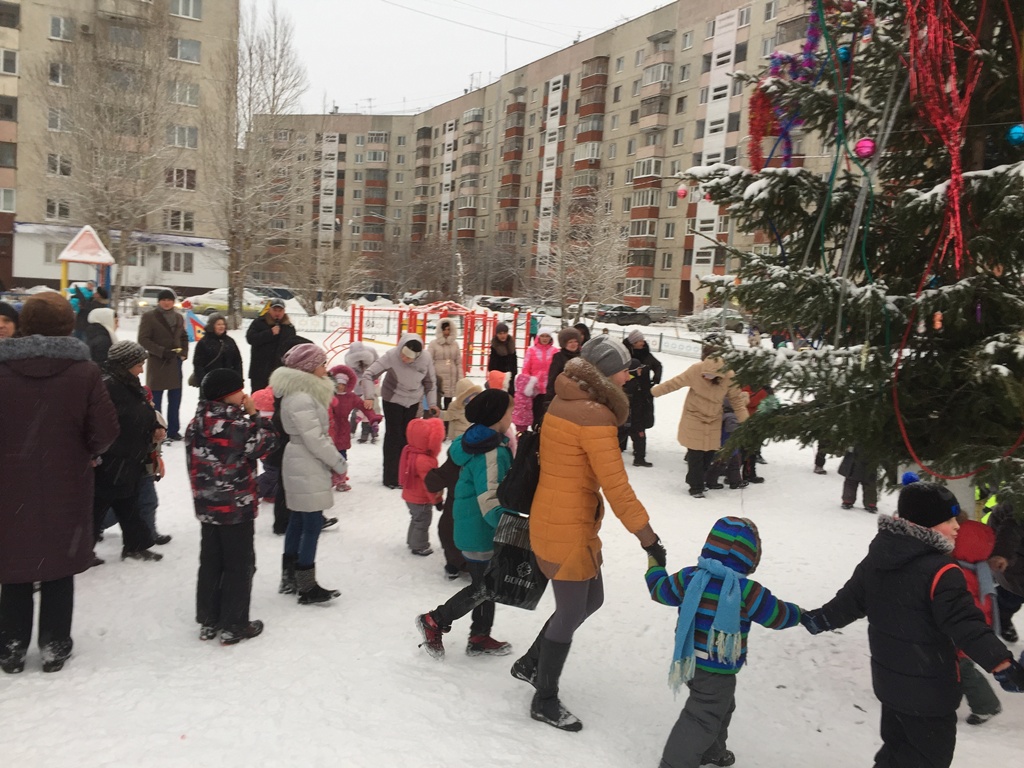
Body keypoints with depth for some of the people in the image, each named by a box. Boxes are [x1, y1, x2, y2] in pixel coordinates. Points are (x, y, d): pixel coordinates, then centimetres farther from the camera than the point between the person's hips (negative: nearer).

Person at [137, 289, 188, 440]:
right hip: (157, 363, -5)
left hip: (175, 362, 5)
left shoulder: (178, 318, 11)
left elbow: (184, 337, 20)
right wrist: (162, 351, -19)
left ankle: (173, 430, 19)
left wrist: (184, 352, 2)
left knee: (175, 398, 9)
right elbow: (143, 339, -10)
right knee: (156, 400, 0)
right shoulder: (149, 317, -5)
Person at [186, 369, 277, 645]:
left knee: (210, 564, 17)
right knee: (239, 566, 6)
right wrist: (254, 414, -6)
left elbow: (196, 462, 10)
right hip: (237, 507, -7)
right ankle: (233, 626, 13)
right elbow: (267, 441, -11)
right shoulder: (237, 425, -22)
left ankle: (207, 621, 27)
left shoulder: (196, 424, 3)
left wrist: (204, 493, 19)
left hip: (207, 506, 7)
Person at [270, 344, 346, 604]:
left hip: (301, 466, 10)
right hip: (307, 469, -10)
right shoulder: (301, 399, -23)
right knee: (312, 525, -2)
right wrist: (340, 464, -11)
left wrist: (334, 460, 10)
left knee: (297, 521, 17)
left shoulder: (302, 393, 9)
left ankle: (289, 579, 28)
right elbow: (315, 440, -22)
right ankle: (307, 588, 7)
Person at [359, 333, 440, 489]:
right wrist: (369, 396, -31)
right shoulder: (391, 356, -29)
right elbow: (368, 374, -23)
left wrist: (432, 403, -3)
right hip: (393, 400, -3)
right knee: (394, 436, 0)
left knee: (407, 437, 14)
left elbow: (430, 382, -4)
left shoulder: (426, 360, -22)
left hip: (413, 401, 3)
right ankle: (391, 477, 9)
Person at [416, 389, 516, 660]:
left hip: (475, 528, 10)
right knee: (483, 588, 5)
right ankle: (434, 621, 18)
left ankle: (479, 638, 30)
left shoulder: (480, 442, 5)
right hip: (481, 533, -10)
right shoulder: (491, 452, -26)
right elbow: (490, 502, -30)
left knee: (487, 584, 18)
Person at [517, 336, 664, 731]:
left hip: (556, 517, 9)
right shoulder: (594, 416, -23)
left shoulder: (564, 402, 5)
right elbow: (616, 486, -23)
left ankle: (531, 663, 38)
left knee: (590, 599, 22)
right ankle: (545, 701, 26)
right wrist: (646, 534, -16)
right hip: (566, 527, -9)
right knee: (570, 614, 7)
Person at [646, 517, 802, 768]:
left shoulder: (688, 577, -8)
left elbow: (660, 590, 7)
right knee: (702, 719, 5)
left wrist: (655, 564, 25)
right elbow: (778, 615, -9)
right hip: (718, 671, -7)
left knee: (721, 707, 29)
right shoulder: (747, 591, -21)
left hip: (691, 661, 7)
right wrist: (798, 613, 13)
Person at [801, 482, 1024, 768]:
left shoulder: (876, 559, 0)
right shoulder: (940, 571, -25)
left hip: (888, 678, 8)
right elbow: (966, 625, -30)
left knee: (899, 745, 25)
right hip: (928, 688, -8)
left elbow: (850, 599, 8)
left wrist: (819, 619, 21)